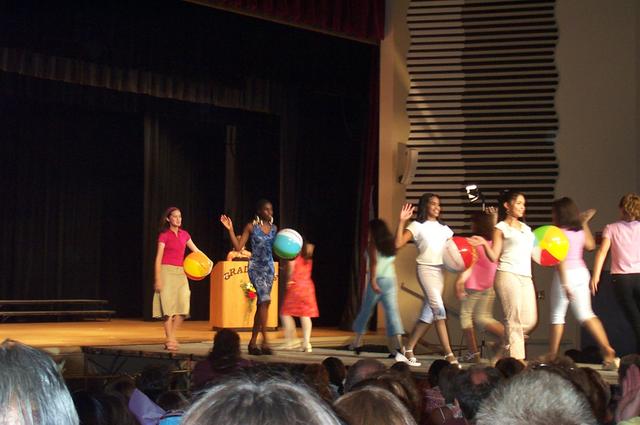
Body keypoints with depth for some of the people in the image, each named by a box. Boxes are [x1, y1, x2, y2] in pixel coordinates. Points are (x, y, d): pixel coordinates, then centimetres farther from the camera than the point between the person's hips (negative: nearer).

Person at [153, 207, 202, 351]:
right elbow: (158, 258, -7)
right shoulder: (164, 235, -4)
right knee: (168, 306, -6)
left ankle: (173, 336, 11)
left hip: (180, 273, 5)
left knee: (183, 305, -4)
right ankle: (169, 340, 0)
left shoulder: (184, 234, 11)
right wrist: (158, 280, -14)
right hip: (167, 271, -5)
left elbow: (196, 250, 19)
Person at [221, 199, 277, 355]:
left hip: (269, 267, 5)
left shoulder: (274, 228, 11)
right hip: (256, 267, -5)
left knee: (261, 304, 6)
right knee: (265, 299, -19)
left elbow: (277, 249, 14)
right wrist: (230, 230, -14)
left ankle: (253, 341, 14)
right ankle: (265, 341, -17)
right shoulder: (251, 227, -3)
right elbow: (238, 247, -6)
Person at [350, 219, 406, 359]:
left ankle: (357, 342, 26)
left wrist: (372, 281, -22)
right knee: (392, 311, -5)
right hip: (391, 279, 5)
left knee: (365, 311, 12)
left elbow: (374, 262, -15)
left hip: (377, 280, -4)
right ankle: (397, 346, -21)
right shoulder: (390, 244, 15)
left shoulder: (372, 244, -3)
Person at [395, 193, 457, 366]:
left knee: (428, 313, 5)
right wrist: (402, 221, -17)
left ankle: (408, 349, 17)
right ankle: (448, 354, -18)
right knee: (438, 308, -18)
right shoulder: (417, 226, 1)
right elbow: (398, 244, -11)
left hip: (440, 270, 6)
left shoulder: (443, 228, 17)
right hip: (425, 269, -6)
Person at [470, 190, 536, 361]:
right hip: (507, 276, -6)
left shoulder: (526, 228, 22)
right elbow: (494, 257, -3)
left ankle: (504, 345, 20)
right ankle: (516, 359, -7)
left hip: (526, 277, 6)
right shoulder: (501, 228, 4)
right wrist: (485, 244, -18)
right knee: (514, 320, -10)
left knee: (530, 320, 0)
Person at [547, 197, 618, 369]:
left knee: (557, 316, 4)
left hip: (566, 274, -7)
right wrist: (584, 223, 26)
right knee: (585, 314, 9)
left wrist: (565, 284, -19)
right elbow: (590, 246, 25)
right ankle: (608, 350, -4)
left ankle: (552, 355, 8)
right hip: (581, 272, 7)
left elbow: (560, 260, -17)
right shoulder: (579, 231, 8)